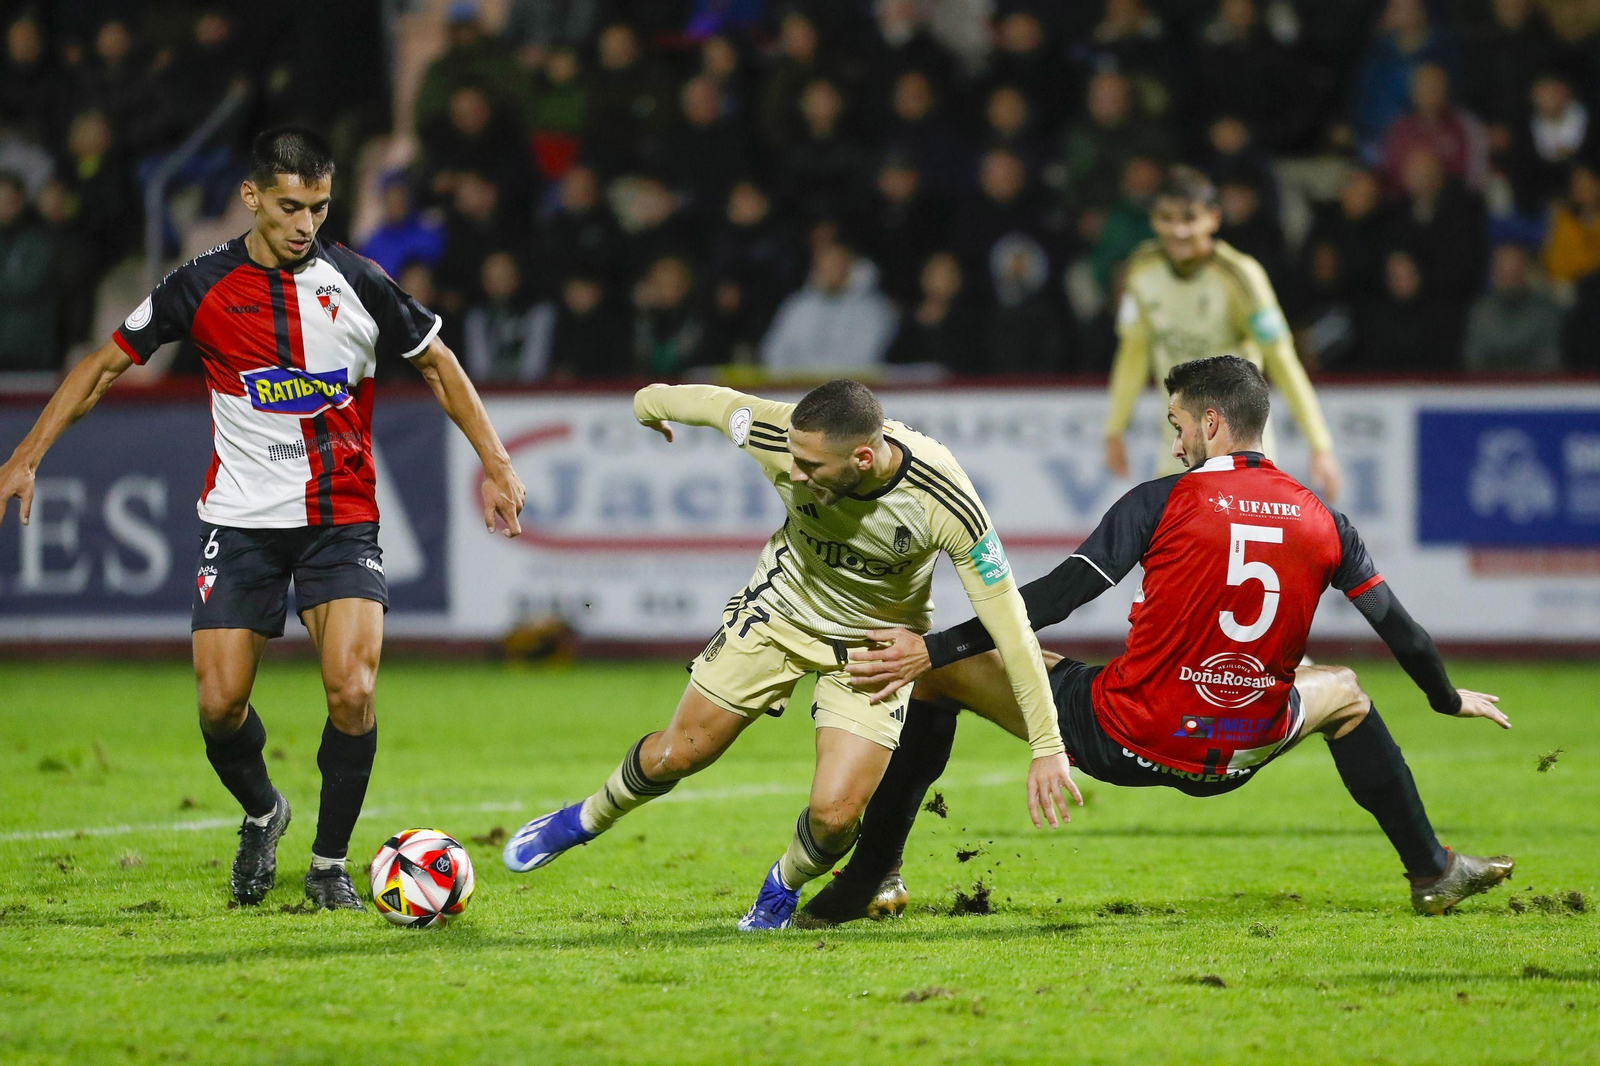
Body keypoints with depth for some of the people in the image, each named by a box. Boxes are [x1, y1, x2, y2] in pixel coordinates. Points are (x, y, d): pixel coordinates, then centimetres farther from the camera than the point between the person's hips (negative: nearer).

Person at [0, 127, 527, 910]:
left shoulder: (356, 283, -4)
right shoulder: (204, 286, -4)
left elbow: (437, 366, 9)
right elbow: (107, 364, 5)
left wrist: (495, 464, 4)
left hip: (342, 521, -1)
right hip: (240, 521, 1)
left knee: (352, 692, -17)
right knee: (220, 705, -6)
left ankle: (329, 863, 2)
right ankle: (261, 815, 27)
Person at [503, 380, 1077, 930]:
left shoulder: (944, 501, -36)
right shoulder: (779, 438, -31)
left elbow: (1006, 619, -30)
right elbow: (715, 402, -8)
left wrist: (1047, 748, -30)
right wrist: (652, 401, 15)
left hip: (877, 640, -2)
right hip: (782, 608, 2)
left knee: (834, 813, -14)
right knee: (676, 754, 6)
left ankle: (783, 888, 21)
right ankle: (586, 820, 38)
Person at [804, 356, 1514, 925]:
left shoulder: (1162, 503, -9)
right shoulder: (1322, 522, 1)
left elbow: (1054, 598, -14)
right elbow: (1400, 630, 12)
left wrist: (931, 651, -11)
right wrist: (1450, 699, 32)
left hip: (1119, 741, -4)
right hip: (1237, 758, 4)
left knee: (941, 674, 12)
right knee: (1344, 692, 36)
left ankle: (869, 882, 14)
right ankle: (1432, 871, 39)